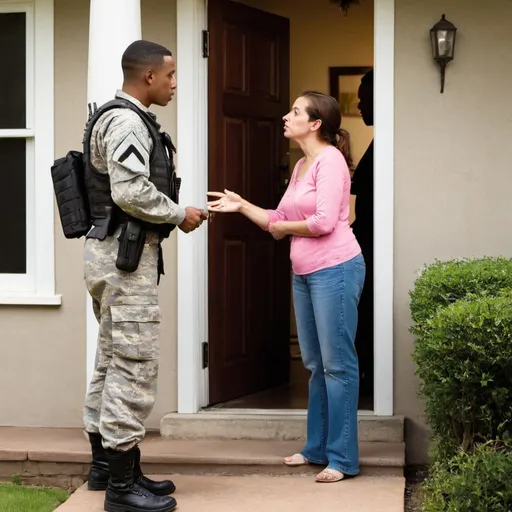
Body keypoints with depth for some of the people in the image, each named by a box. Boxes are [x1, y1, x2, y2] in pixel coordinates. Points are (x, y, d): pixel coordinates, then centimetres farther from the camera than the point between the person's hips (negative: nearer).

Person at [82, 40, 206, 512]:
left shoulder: (122, 120, 18)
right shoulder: (127, 121, -15)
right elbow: (130, 191, -24)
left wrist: (175, 214, 11)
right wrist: (180, 215, -11)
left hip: (119, 252, 11)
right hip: (125, 255, -11)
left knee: (113, 361, 15)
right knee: (134, 365, -9)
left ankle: (105, 464, 24)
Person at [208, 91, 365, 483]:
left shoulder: (330, 159, -11)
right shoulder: (301, 166, 16)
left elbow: (324, 222, -20)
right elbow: (278, 221, 20)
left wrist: (284, 226, -5)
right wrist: (241, 206, 11)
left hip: (335, 270, -10)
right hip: (305, 273, 10)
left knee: (338, 363, -5)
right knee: (316, 363, 14)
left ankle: (343, 458, 0)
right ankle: (317, 447, 24)